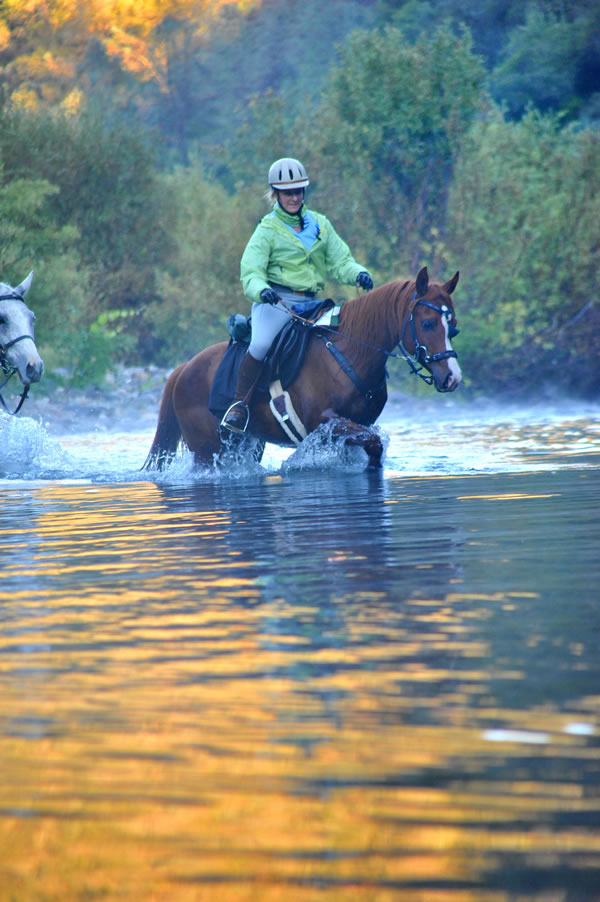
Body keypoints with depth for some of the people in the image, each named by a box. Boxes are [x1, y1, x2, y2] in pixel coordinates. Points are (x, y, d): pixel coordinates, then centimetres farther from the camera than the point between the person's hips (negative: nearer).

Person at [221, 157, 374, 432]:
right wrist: (261, 290, -28)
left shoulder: (320, 224, 15)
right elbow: (251, 273, -5)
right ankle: (239, 403, -19)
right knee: (261, 343, -31)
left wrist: (358, 274, -11)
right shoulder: (268, 230, 3)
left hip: (310, 304, 5)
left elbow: (340, 262, 11)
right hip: (275, 301, -5)